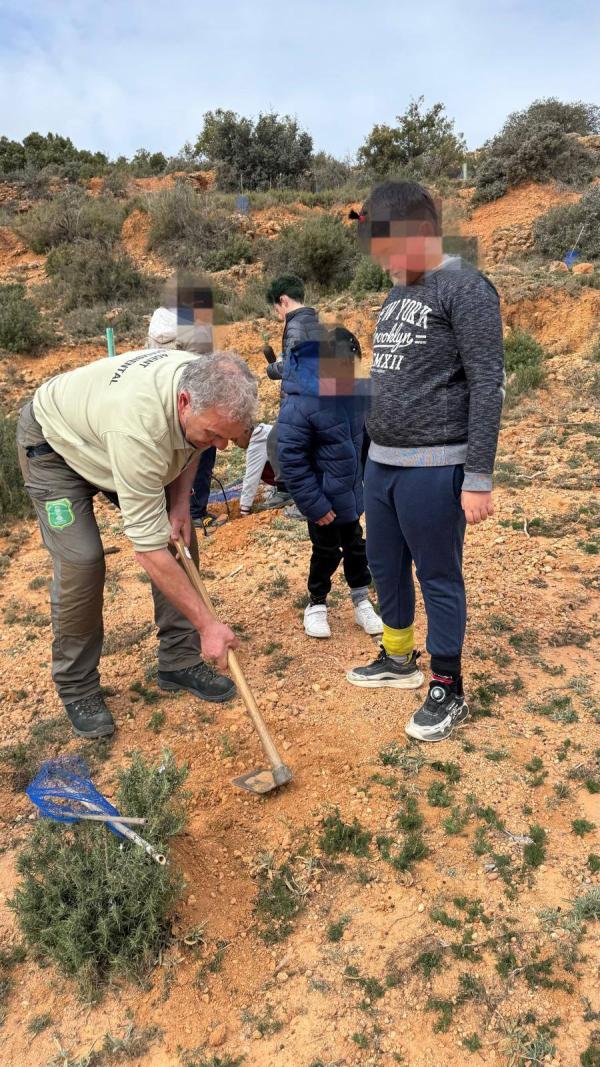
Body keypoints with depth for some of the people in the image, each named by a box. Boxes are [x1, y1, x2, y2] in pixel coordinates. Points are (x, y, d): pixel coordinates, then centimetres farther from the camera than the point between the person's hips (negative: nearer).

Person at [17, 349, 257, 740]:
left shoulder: (209, 387, -24)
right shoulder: (140, 428, -46)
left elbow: (189, 444, 3)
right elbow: (149, 550, -41)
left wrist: (180, 501, -13)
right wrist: (208, 624, -36)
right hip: (55, 444, -6)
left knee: (181, 539, -4)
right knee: (81, 561, -19)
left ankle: (179, 662, 8)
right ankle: (77, 689, 3)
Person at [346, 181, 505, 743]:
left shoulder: (465, 288, -9)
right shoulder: (398, 293, 15)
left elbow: (487, 386, -14)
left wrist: (478, 477, -18)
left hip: (432, 467, -8)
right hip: (380, 461, 8)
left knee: (439, 576, 2)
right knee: (384, 566, 17)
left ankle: (448, 692, 18)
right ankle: (399, 659, 37)